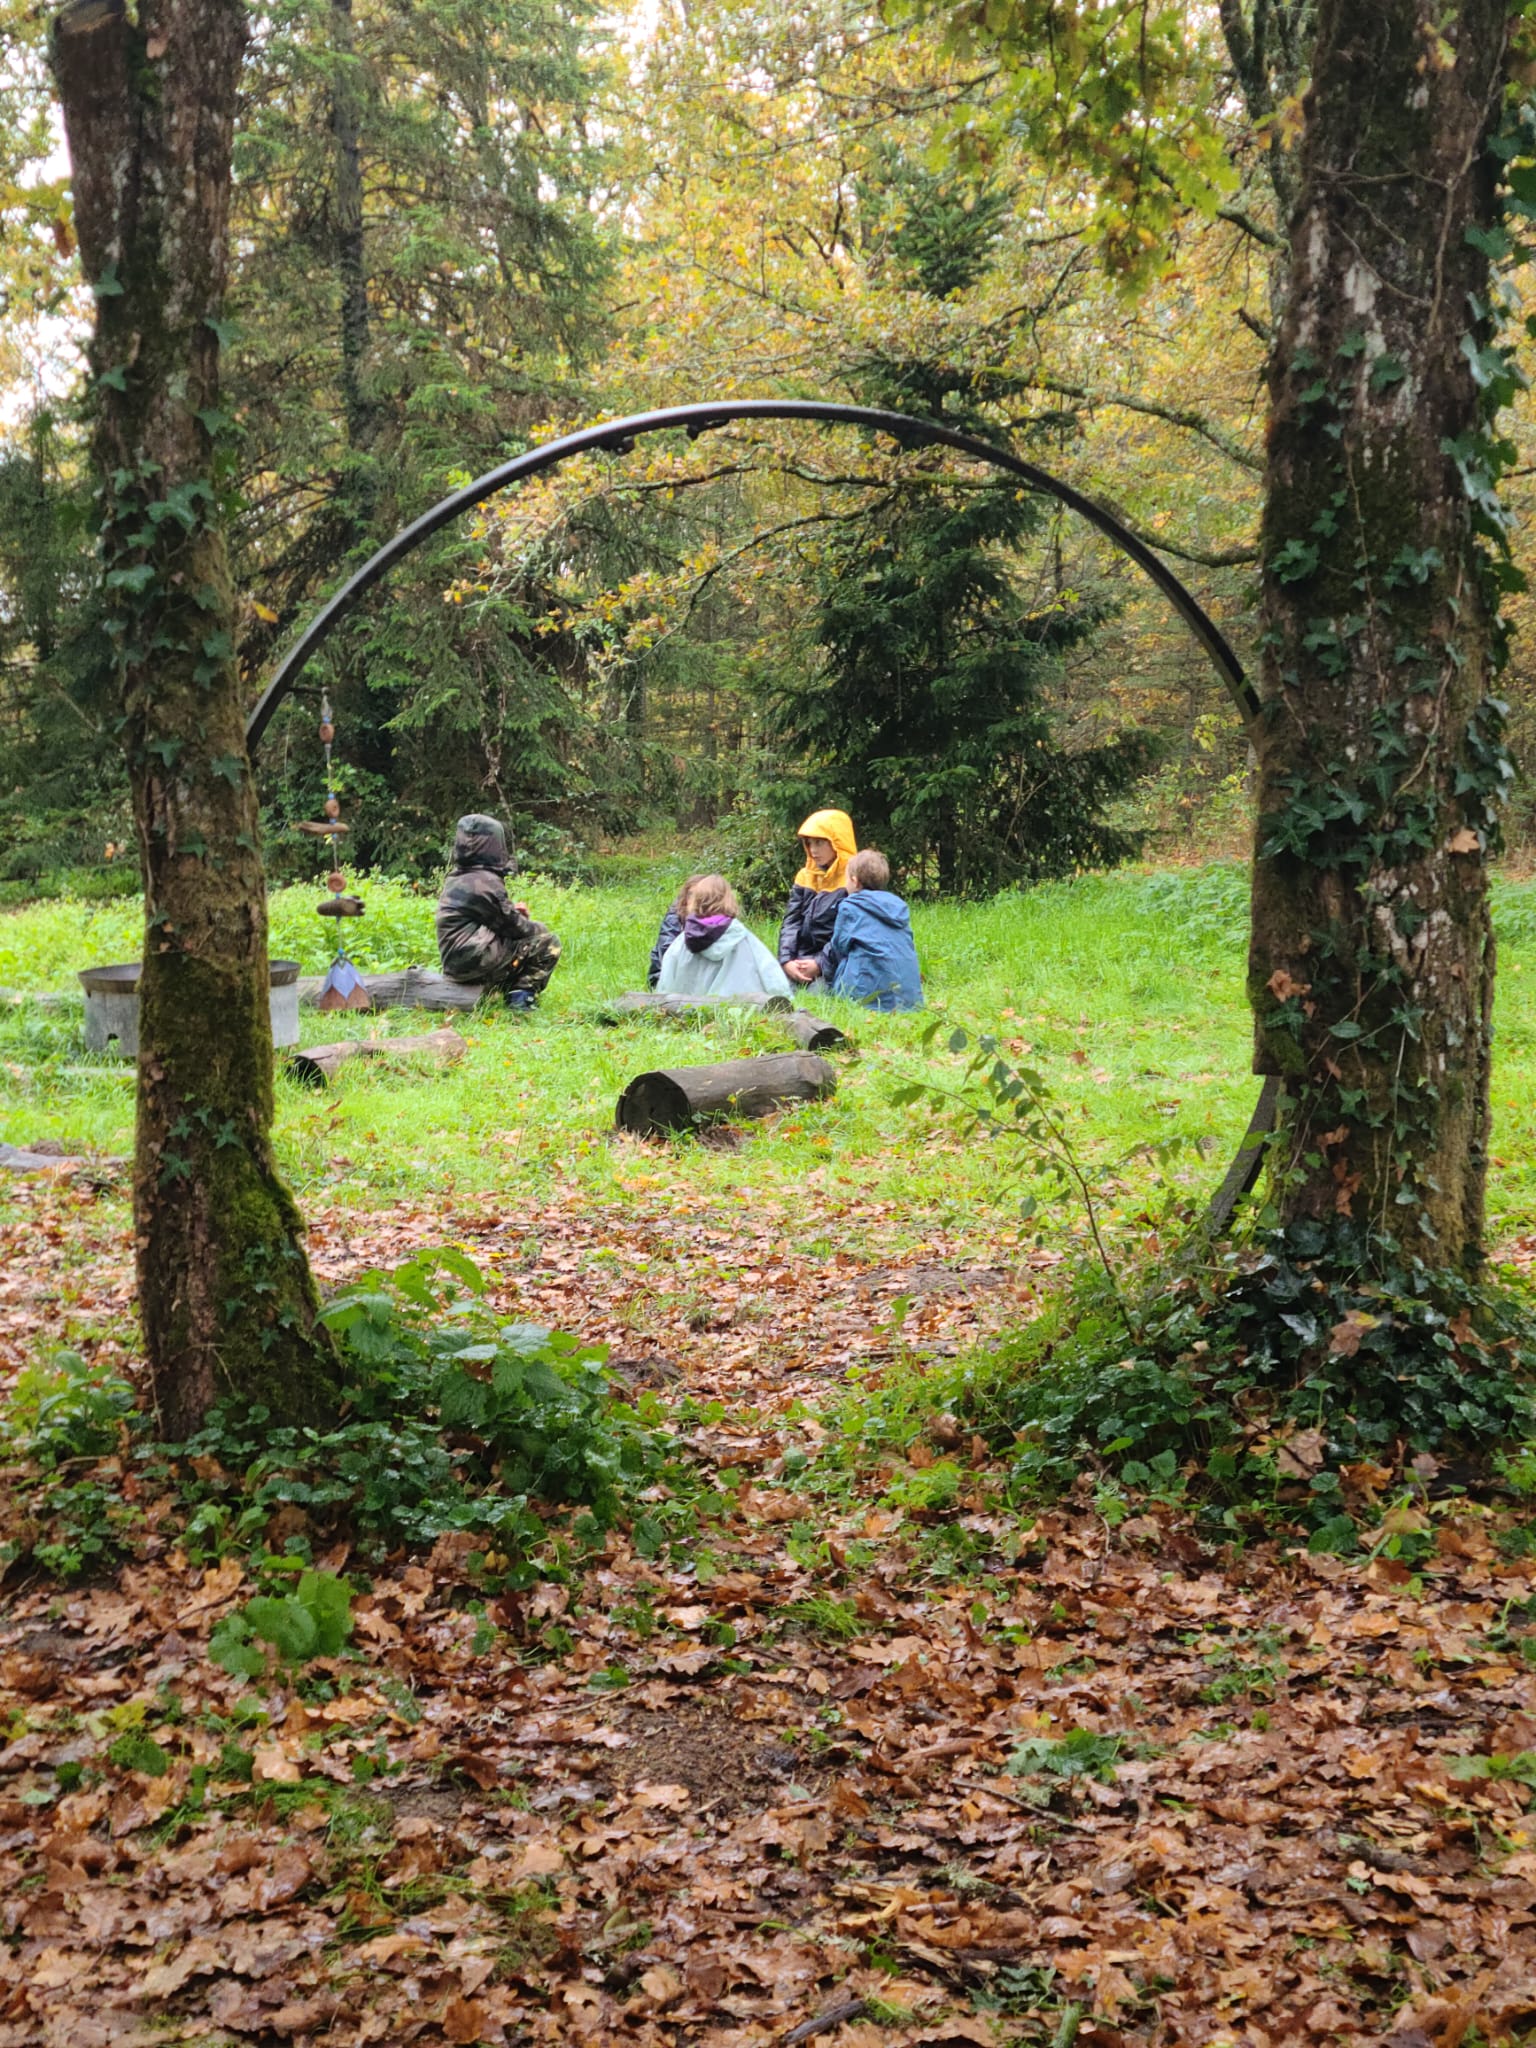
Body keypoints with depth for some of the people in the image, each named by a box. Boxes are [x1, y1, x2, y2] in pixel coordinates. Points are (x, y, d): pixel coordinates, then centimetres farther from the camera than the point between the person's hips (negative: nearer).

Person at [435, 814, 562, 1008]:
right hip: (476, 961, -9)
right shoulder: (487, 882, -14)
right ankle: (522, 994, -4)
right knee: (548, 942, -3)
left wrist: (512, 912, 9)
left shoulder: (454, 880, 13)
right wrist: (537, 927, 11)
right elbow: (512, 926, -8)